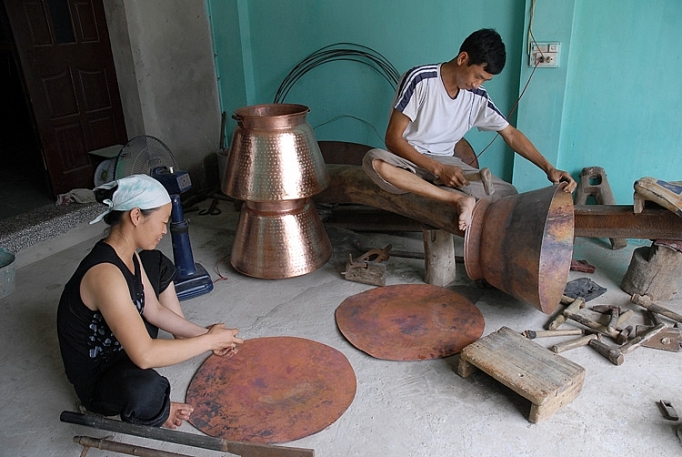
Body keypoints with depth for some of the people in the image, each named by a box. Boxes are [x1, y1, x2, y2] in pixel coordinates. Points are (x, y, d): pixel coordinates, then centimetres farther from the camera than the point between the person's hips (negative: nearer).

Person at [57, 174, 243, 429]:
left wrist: (202, 334, -5)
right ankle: (153, 414, -8)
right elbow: (145, 356, -39)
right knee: (143, 388, -45)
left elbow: (154, 310, 4)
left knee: (158, 264, 14)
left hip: (122, 348, 9)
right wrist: (209, 341, -28)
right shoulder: (105, 274, -35)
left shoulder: (128, 256, -6)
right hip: (96, 379, -9)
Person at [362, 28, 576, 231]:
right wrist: (438, 170, -26)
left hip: (445, 162, 5)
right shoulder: (420, 79, -17)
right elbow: (393, 139, -19)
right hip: (408, 160, -4)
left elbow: (511, 134, 8)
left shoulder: (478, 97, -2)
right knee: (374, 160, -42)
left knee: (508, 194, -12)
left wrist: (549, 169, -2)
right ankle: (458, 200, -37)